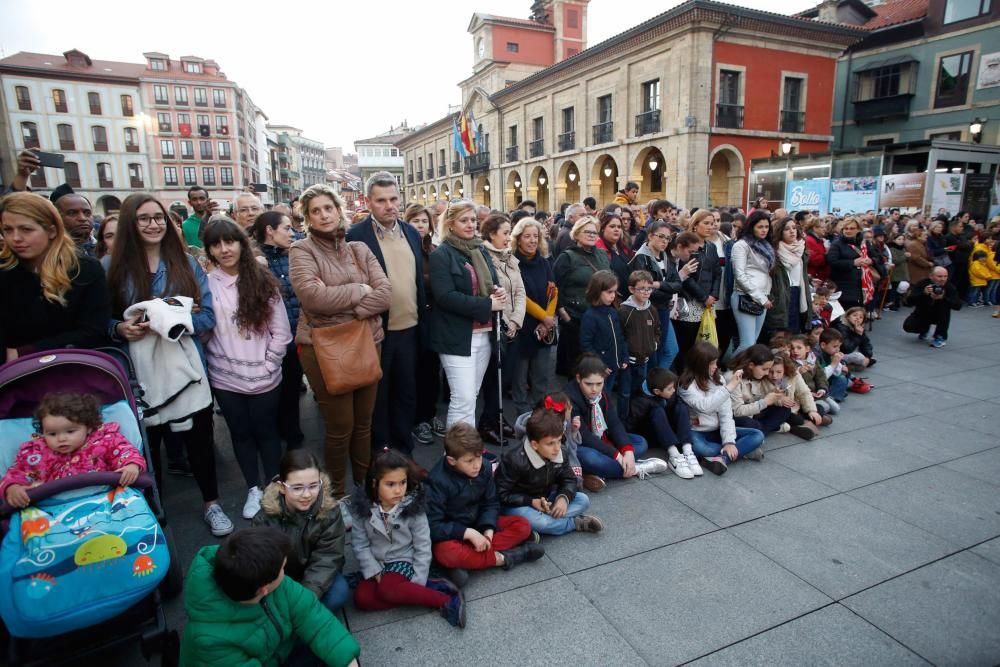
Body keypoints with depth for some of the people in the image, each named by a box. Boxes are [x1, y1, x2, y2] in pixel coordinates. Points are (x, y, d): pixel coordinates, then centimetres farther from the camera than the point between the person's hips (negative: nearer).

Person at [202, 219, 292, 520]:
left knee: (266, 431, 11)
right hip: (225, 379, 1)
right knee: (241, 433, 14)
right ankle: (253, 489, 31)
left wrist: (267, 365, -6)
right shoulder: (206, 284, -3)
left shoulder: (263, 281, -2)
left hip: (264, 377, -1)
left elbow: (281, 332, -2)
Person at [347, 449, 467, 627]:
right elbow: (360, 543, -5)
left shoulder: (413, 508, -17)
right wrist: (374, 571, -13)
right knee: (361, 598, -20)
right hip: (376, 563, 4)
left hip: (404, 561, -4)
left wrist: (418, 582, -13)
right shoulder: (362, 507, -12)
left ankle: (446, 600, -20)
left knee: (387, 589, -31)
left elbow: (423, 547, -11)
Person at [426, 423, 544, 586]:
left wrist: (488, 530, -19)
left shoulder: (485, 469, -8)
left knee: (523, 525, -11)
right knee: (445, 553, -39)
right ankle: (503, 558, -22)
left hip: (479, 524, 6)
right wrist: (469, 533, -29)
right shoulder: (438, 481, -23)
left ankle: (468, 561, -24)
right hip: (451, 534, -5)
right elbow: (432, 526, -23)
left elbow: (491, 503, 0)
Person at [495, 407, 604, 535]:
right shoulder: (515, 460, -28)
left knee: (583, 500, -6)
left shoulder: (560, 454, -10)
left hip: (545, 500, 6)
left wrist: (564, 497, -22)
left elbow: (569, 480, 1)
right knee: (536, 521, -37)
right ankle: (576, 522, -14)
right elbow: (502, 493, -22)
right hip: (518, 504, -6)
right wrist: (532, 502, -30)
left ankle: (545, 517, -20)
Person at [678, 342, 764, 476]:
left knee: (757, 436, -13)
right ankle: (741, 450, -14)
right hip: (697, 432, -5)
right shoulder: (686, 384, -12)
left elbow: (726, 413, -5)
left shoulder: (718, 379, 2)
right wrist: (729, 387, -25)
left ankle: (721, 458, -31)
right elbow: (705, 406, -28)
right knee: (699, 448, -38)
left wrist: (729, 441, -18)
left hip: (717, 431, 5)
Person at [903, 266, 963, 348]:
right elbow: (909, 300, -30)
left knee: (946, 304, -31)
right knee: (908, 326, -26)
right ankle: (924, 328, 15)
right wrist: (924, 293, -46)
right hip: (922, 314, 0)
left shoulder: (950, 287, -18)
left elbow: (958, 305, -28)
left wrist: (943, 298, -45)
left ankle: (941, 337, -17)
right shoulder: (921, 284, -19)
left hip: (939, 316, 0)